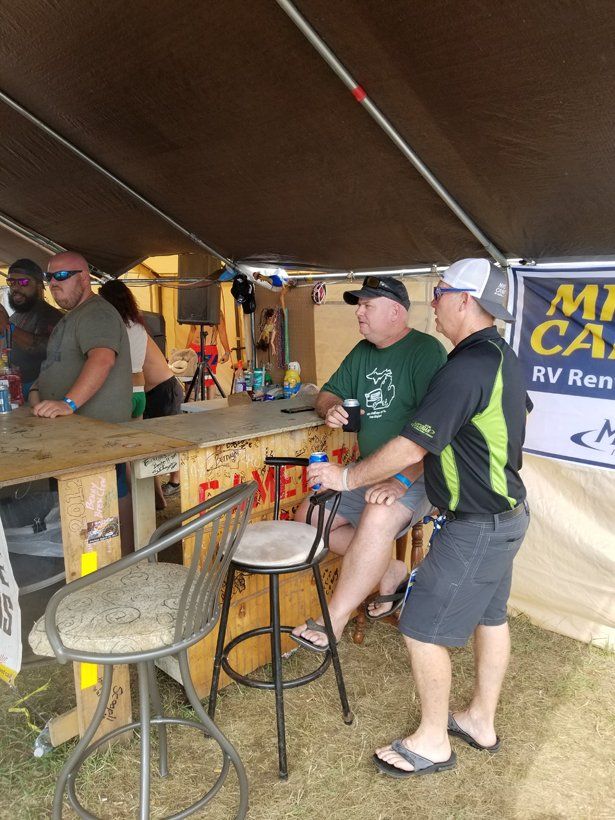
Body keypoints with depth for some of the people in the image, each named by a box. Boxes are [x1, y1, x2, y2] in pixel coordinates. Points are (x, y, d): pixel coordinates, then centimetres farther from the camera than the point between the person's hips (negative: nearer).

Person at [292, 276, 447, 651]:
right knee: (308, 518, 4)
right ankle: (392, 572, 12)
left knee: (378, 517, -37)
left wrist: (402, 478, -34)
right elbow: (327, 394, 18)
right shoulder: (362, 352, 12)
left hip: (415, 474, -8)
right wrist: (332, 407, -8)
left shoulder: (426, 350, -14)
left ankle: (333, 622, -25)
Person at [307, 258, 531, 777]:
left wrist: (347, 478, -10)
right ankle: (481, 721, 40)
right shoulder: (501, 357, 7)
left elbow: (411, 446, -24)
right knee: (489, 617, 21)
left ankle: (434, 742, 22)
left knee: (422, 629, 2)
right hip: (506, 513, 10)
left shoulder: (467, 368, -26)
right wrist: (397, 483, 9)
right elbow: (439, 442, 10)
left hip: (476, 528, -10)